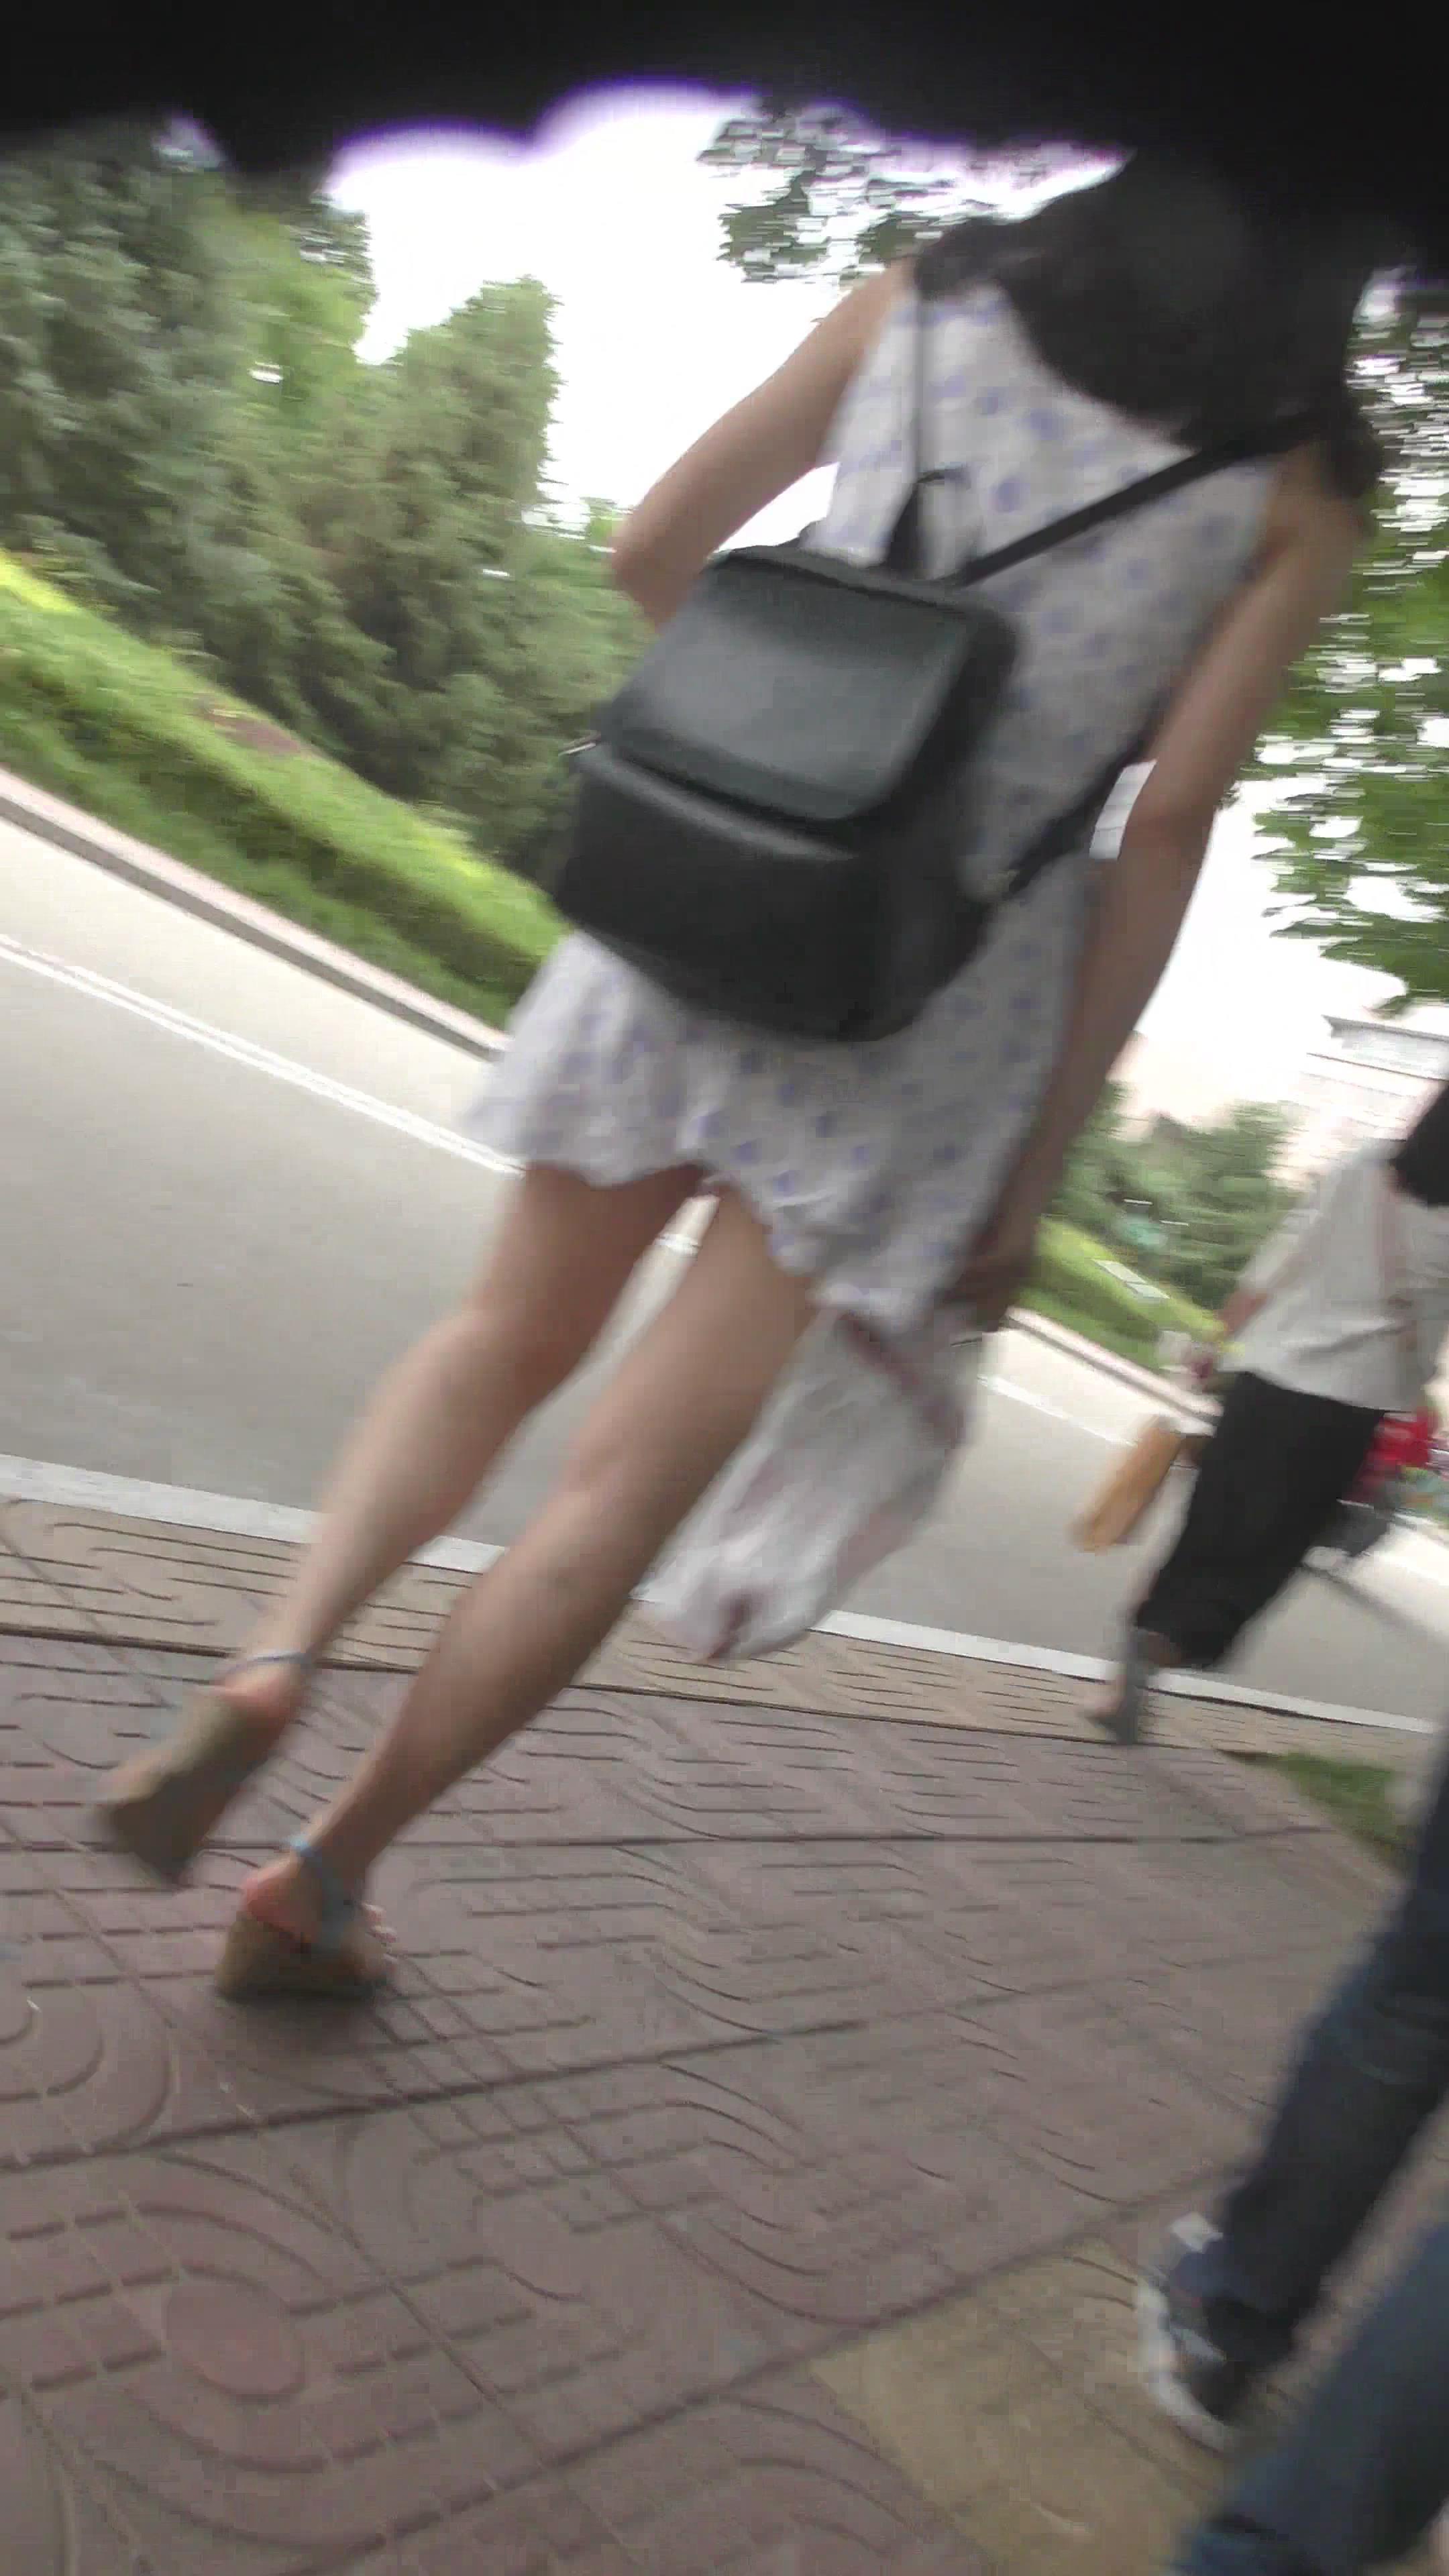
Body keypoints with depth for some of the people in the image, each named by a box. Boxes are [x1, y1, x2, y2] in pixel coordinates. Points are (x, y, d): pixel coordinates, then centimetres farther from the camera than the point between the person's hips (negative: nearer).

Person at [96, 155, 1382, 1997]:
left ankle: (277, 1657, 1)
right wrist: (1041, 1157, 0)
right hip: (936, 1005, -2)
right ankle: (327, 1881, 16)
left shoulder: (923, 303, 7)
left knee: (515, 1334, 22)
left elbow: (653, 557, 8)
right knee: (633, 1480, 5)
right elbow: (1165, 834, -5)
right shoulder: (1303, 490, 0)